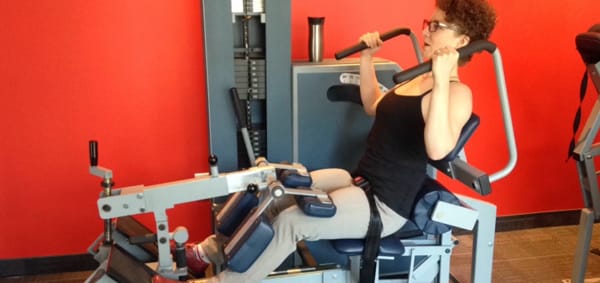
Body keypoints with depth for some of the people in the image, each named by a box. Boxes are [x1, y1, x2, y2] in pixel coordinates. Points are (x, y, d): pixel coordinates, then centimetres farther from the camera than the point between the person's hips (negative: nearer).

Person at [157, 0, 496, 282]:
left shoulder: (456, 94, -16)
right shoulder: (422, 78, 11)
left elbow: (438, 149, -36)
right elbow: (374, 107, 24)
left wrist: (441, 82, -41)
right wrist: (367, 59, 18)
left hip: (385, 205, -9)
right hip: (360, 180, 9)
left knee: (291, 221, -23)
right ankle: (214, 250, 17)